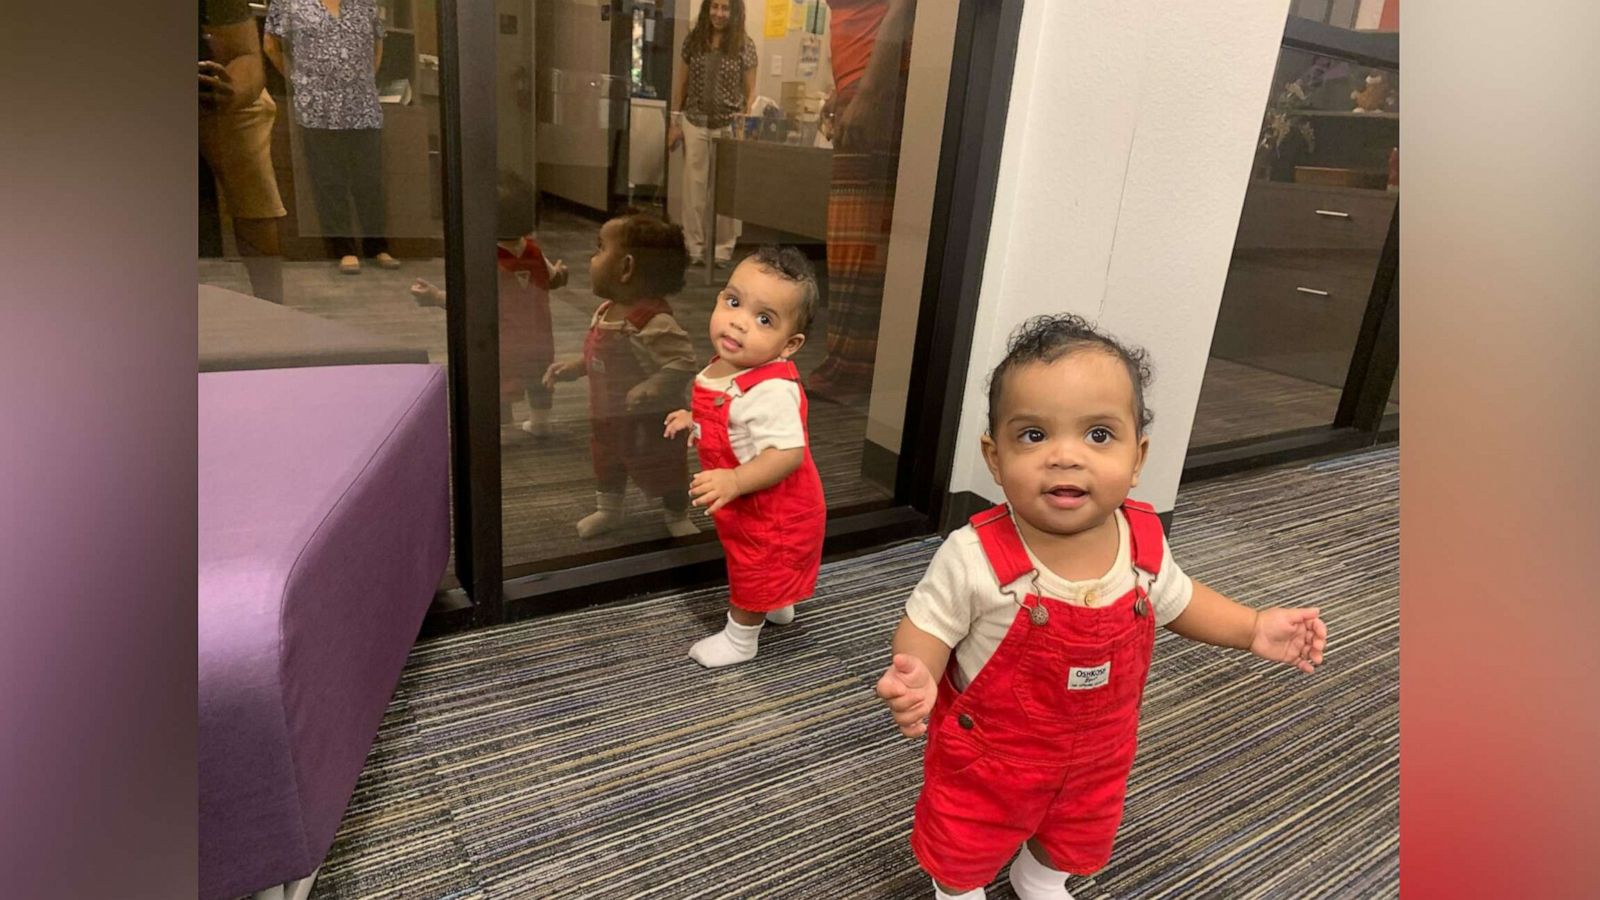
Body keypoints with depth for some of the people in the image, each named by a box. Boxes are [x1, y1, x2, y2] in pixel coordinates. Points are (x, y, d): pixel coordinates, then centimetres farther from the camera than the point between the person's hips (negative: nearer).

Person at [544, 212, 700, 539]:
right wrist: (573, 367, 6)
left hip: (650, 424, -8)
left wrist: (649, 391, -43)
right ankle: (608, 509, 50)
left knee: (662, 471, 13)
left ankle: (678, 518, 37)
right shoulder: (606, 311, -2)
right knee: (606, 461, 26)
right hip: (607, 416, 8)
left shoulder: (654, 323, -32)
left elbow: (682, 362, -36)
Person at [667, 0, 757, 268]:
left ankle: (723, 249, 12)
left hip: (729, 126, -2)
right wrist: (675, 121, 6)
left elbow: (750, 91, 1)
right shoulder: (693, 40, 5)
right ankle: (694, 247, 13)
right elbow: (682, 82, 9)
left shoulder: (744, 45, -1)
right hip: (695, 123, 2)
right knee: (694, 187, 4)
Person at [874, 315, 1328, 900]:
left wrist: (1253, 628, -4)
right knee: (967, 840, 22)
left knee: (1082, 833, 32)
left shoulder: (1145, 544, -18)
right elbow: (927, 627, -22)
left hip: (1098, 749, 5)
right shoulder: (974, 557, -34)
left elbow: (1174, 599, 3)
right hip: (989, 755, -4)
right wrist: (916, 678, -42)